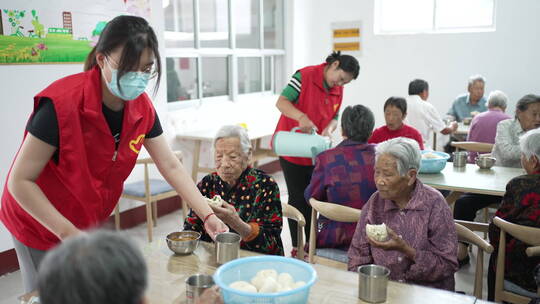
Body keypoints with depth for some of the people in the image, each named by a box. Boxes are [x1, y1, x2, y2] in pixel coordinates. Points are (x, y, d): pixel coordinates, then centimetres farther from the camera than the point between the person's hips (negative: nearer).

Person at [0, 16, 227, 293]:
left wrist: (207, 215, -14)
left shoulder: (142, 108, -11)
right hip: (42, 226, -5)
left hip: (89, 225, 5)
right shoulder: (61, 103, -29)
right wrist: (68, 233, -26)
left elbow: (171, 167, -6)